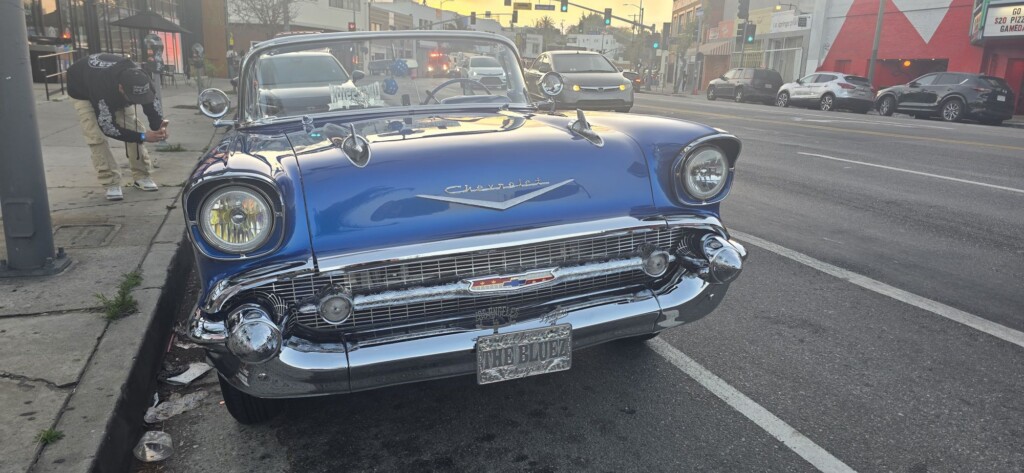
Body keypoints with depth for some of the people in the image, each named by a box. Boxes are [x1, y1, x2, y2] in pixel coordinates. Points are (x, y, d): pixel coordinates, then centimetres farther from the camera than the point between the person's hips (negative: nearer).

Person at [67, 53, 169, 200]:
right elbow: (108, 127, -39)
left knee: (132, 126, -7)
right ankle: (111, 183, -9)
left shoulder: (140, 79, -35)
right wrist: (143, 137, -45)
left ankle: (141, 175, 5)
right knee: (97, 137, -17)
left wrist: (159, 127, -43)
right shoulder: (102, 89, -48)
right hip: (83, 90, -4)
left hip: (115, 93, 4)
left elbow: (153, 104, -21)